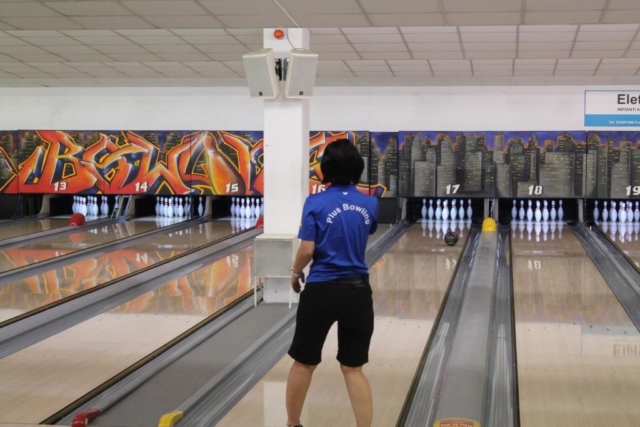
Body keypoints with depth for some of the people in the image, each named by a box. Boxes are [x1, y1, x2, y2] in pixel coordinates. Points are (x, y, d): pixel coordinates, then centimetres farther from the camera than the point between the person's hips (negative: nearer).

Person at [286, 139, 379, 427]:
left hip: (321, 291, -2)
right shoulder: (370, 204, 1)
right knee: (353, 367, 10)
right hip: (358, 291, 3)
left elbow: (307, 250, -13)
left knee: (304, 362, 14)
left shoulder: (316, 203, -10)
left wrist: (296, 273, 7)